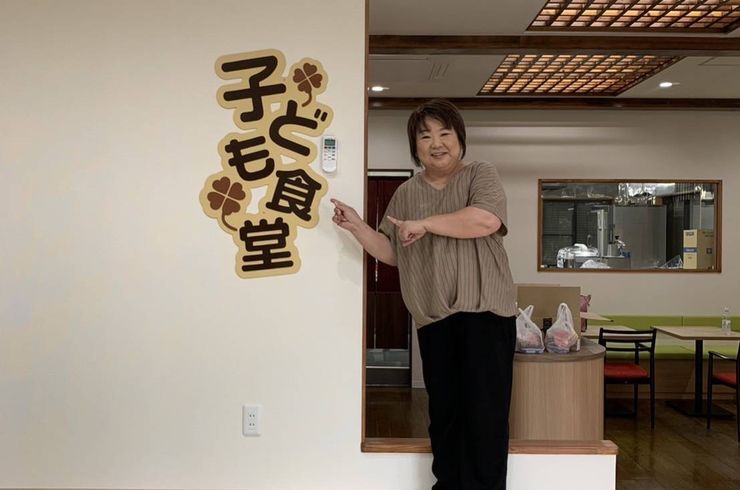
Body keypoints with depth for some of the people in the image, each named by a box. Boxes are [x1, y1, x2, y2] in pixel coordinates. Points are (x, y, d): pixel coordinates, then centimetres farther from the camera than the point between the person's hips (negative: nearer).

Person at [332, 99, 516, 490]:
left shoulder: (480, 175, 1)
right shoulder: (406, 193, 13)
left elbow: (486, 219, -20)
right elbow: (392, 253, 14)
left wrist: (425, 223, -14)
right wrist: (357, 226, -1)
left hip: (483, 311, -4)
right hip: (433, 318, 4)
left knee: (484, 411, -2)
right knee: (443, 412, 12)